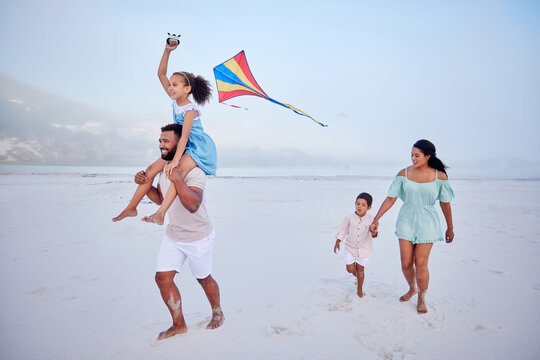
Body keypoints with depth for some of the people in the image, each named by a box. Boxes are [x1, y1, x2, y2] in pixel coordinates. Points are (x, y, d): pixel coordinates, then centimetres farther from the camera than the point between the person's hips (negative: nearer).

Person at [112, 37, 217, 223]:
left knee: (179, 170, -37)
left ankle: (160, 213, -46)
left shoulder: (190, 109, -20)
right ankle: (131, 208, 10)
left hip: (198, 147, -9)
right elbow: (161, 74, 3)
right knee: (152, 169, 1)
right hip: (182, 146, 9)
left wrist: (175, 160, -38)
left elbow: (185, 136, -30)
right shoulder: (175, 100, 3)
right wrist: (167, 51, -7)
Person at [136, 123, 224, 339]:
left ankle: (217, 313, 40)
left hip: (198, 238, -7)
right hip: (173, 236, 7)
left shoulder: (194, 171, -25)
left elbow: (193, 205, -39)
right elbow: (159, 198, 13)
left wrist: (178, 179, -46)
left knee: (203, 278, 11)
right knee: (162, 278, 2)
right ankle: (179, 324, 20)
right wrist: (144, 184, -3)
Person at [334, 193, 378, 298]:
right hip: (350, 248, 1)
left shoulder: (371, 220, -16)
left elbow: (373, 234, -28)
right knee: (350, 269, 7)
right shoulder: (349, 218, -12)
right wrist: (338, 242, -4)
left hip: (364, 250, -1)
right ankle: (357, 277, 43)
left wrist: (374, 232, -52)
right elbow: (343, 230, 1)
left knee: (360, 269, 9)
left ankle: (359, 289, 33)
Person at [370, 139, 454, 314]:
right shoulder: (404, 174, -3)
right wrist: (376, 219, -7)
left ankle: (422, 298, 22)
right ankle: (412, 289, 35)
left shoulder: (439, 176, -7)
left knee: (421, 264, -3)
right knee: (406, 263, 4)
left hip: (427, 222, -2)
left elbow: (445, 203, 2)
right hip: (406, 220, 2)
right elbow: (390, 198, -2)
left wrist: (450, 227, 9)